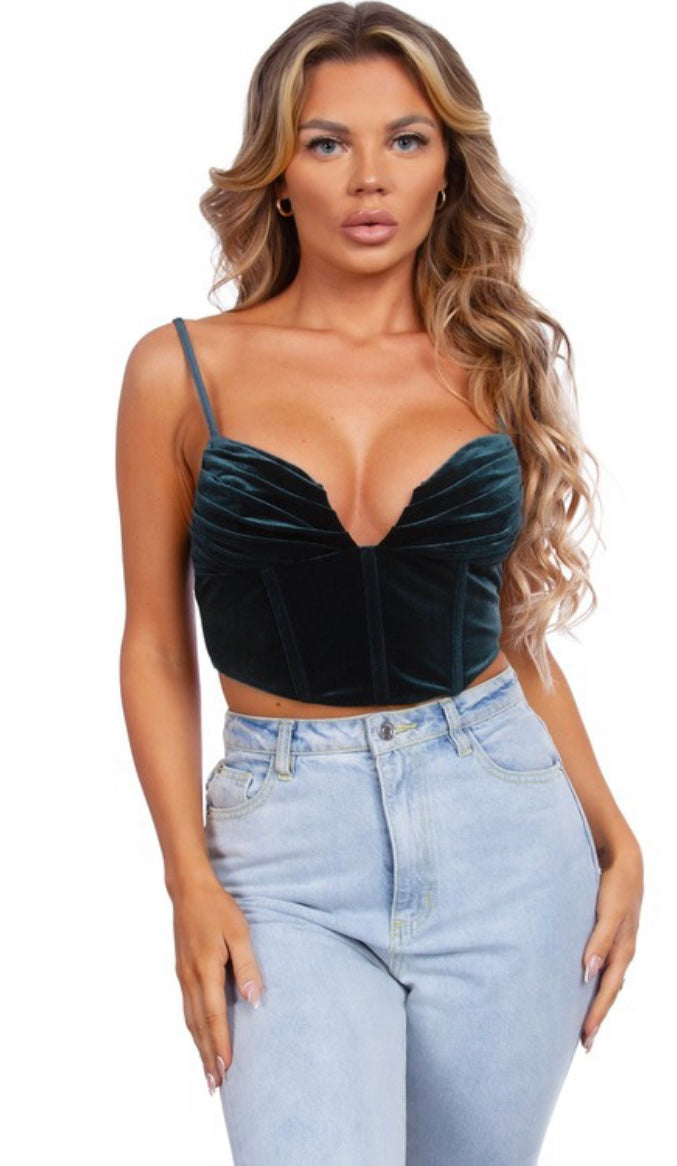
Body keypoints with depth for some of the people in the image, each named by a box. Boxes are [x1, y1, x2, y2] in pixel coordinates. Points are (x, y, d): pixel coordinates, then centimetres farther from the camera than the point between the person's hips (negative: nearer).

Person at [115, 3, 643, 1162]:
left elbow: (518, 630, 12)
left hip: (504, 824, 2)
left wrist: (616, 838, 4)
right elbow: (156, 641, 3)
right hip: (288, 845, -2)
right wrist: (190, 879, -5)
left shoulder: (501, 364, 5)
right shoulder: (182, 372, 0)